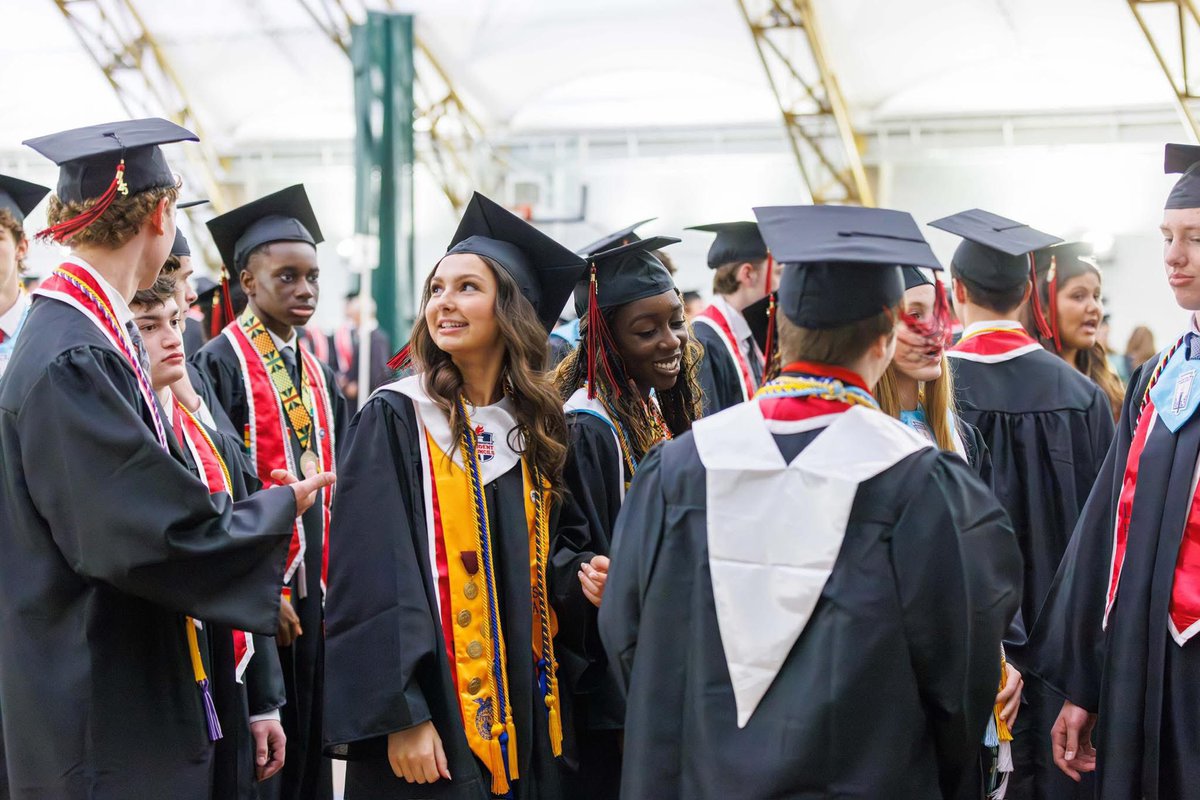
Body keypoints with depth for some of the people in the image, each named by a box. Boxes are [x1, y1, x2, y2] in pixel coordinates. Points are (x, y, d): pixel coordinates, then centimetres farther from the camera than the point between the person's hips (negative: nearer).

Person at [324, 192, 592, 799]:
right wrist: (399, 715, -20)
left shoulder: (535, 426, 9)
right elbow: (372, 582, -13)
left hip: (526, 717, 5)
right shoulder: (396, 421, -7)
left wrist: (576, 575, -2)